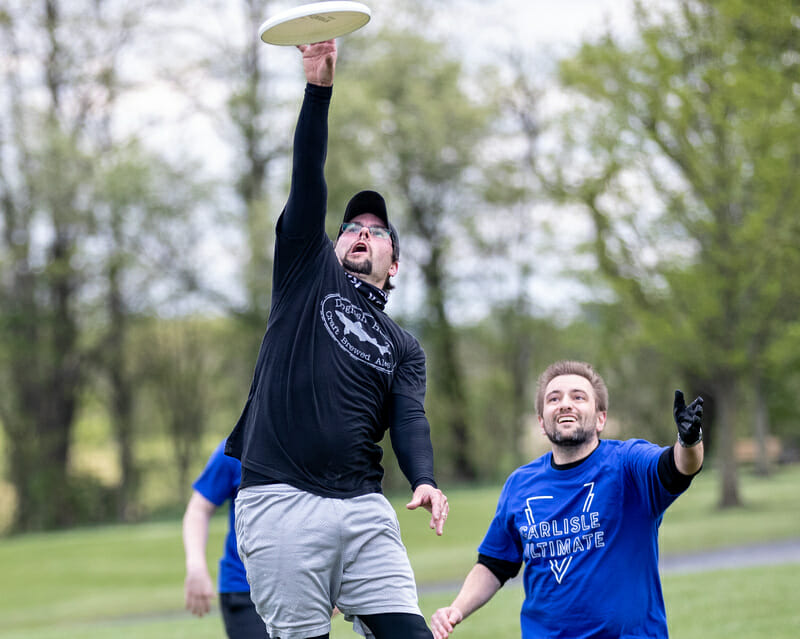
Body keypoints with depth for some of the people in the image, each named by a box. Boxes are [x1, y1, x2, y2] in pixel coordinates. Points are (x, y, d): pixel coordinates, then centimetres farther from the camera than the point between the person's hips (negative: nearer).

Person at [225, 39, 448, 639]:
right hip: (281, 502, -2)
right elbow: (307, 184, 4)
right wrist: (319, 90, -7)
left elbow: (410, 419, 3)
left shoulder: (403, 348, 20)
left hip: (364, 508, 2)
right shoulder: (310, 274, 17)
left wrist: (424, 481, -19)